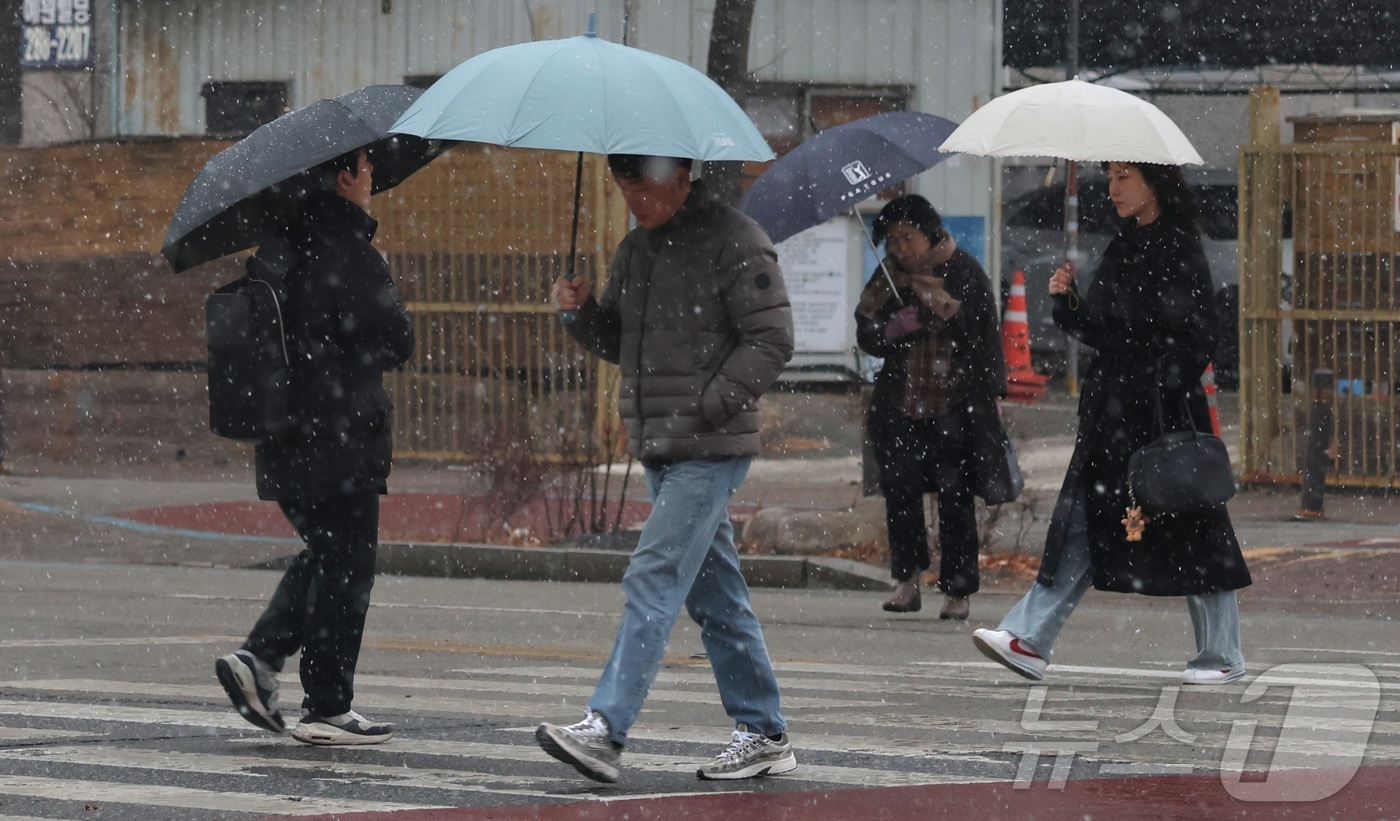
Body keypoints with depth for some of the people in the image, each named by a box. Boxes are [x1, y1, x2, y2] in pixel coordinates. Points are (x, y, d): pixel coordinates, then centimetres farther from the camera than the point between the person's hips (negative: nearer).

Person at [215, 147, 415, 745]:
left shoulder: (277, 245, 9)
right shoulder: (349, 255, -17)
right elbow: (396, 342, -13)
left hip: (284, 441, 8)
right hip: (340, 440, -8)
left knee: (324, 556, 21)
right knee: (345, 569, 1)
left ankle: (259, 657, 8)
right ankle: (327, 710, 6)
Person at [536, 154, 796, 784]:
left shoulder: (734, 242, -9)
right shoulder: (636, 249, 15)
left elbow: (771, 340, -12)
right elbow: (619, 340, 23)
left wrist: (706, 406, -16)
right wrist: (580, 313, 2)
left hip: (712, 448, -8)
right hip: (658, 447, 8)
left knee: (654, 579, -16)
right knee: (714, 594, 11)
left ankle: (605, 728, -22)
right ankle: (764, 733, 18)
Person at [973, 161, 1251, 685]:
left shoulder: (1178, 248, -9)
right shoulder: (1124, 246, 14)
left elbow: (1195, 338, -13)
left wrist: (1167, 389, -19)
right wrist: (1069, 301, 2)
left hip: (1162, 408, -8)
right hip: (1112, 410, 8)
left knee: (1185, 528, 0)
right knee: (1084, 524, 3)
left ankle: (1223, 655, 10)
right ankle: (1029, 641, 0)